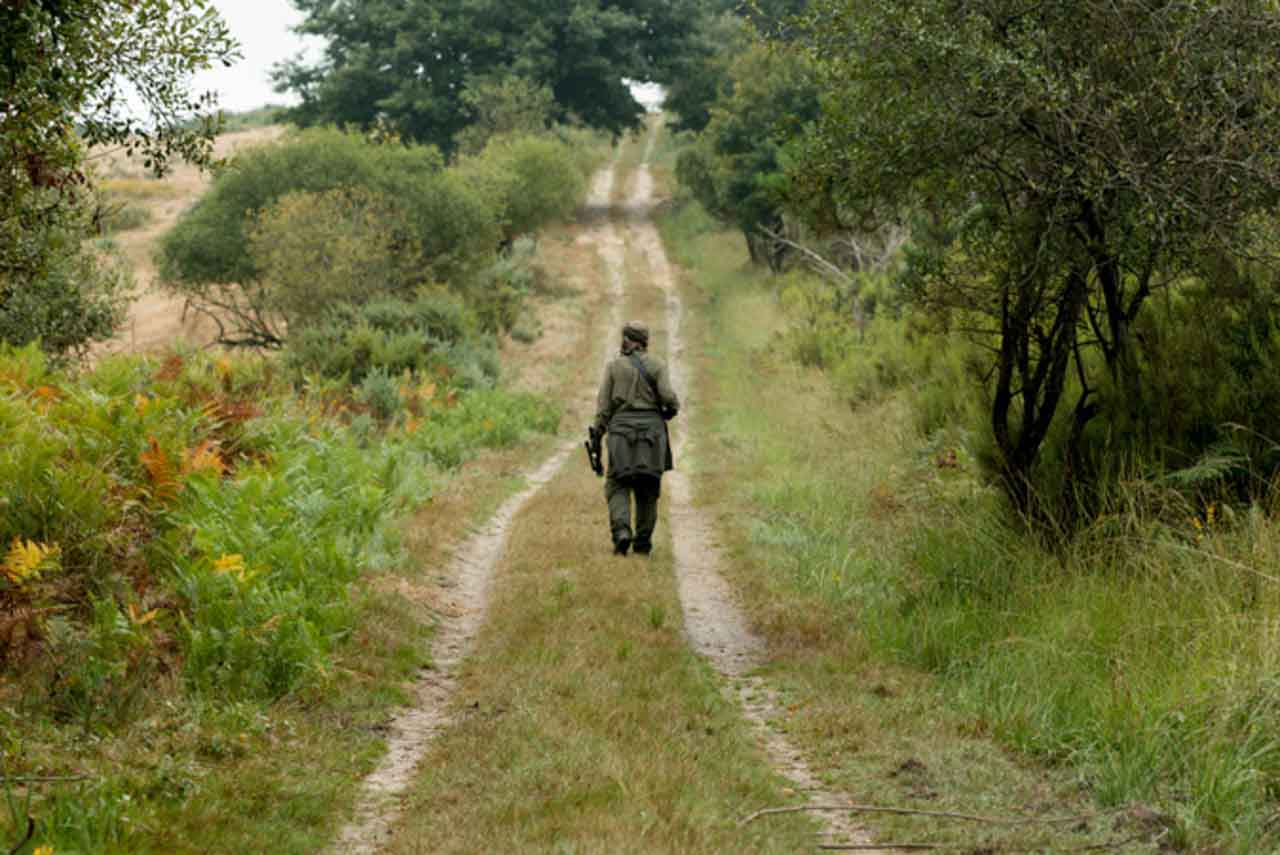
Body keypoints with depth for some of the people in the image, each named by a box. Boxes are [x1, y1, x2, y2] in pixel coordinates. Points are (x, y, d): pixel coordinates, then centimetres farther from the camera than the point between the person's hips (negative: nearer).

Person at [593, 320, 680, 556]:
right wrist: (672, 410, 12)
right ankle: (642, 543, 9)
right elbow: (668, 396, -11)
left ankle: (622, 532, -20)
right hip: (651, 428, 1)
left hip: (622, 429, -1)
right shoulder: (657, 365, 2)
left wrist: (597, 437, 4)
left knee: (618, 487, 4)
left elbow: (604, 405, 0)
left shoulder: (614, 366, 3)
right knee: (647, 489, 11)